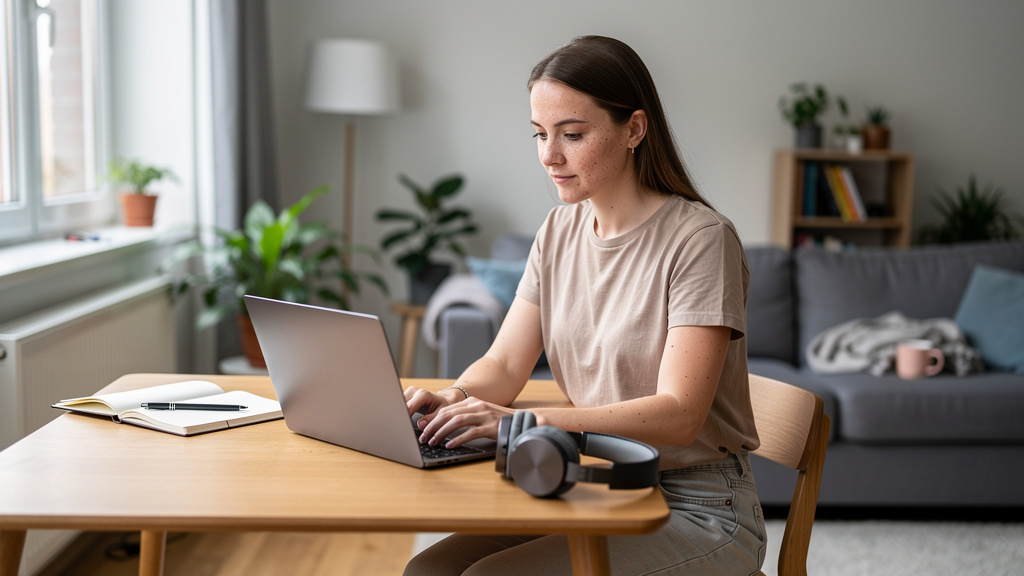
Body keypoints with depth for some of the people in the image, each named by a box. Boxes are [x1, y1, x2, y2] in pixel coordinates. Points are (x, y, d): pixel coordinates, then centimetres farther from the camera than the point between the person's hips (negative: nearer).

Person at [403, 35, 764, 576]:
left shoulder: (700, 239, -16)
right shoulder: (560, 231, 7)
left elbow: (678, 415, -24)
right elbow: (504, 365, 5)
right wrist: (451, 399, -18)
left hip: (698, 512, -6)